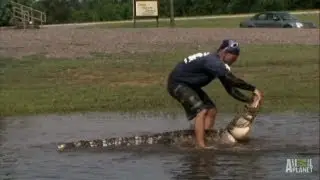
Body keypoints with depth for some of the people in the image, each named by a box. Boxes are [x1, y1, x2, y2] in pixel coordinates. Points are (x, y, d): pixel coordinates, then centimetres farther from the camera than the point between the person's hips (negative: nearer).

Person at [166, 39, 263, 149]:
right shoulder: (213, 61, -27)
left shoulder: (219, 65, 3)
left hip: (190, 85, 10)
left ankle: (207, 138, 7)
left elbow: (230, 88, 6)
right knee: (201, 111, -23)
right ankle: (201, 146, -27)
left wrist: (249, 100, -5)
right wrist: (253, 89, -26)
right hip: (177, 83, -10)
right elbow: (232, 80, -33)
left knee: (211, 110, 4)